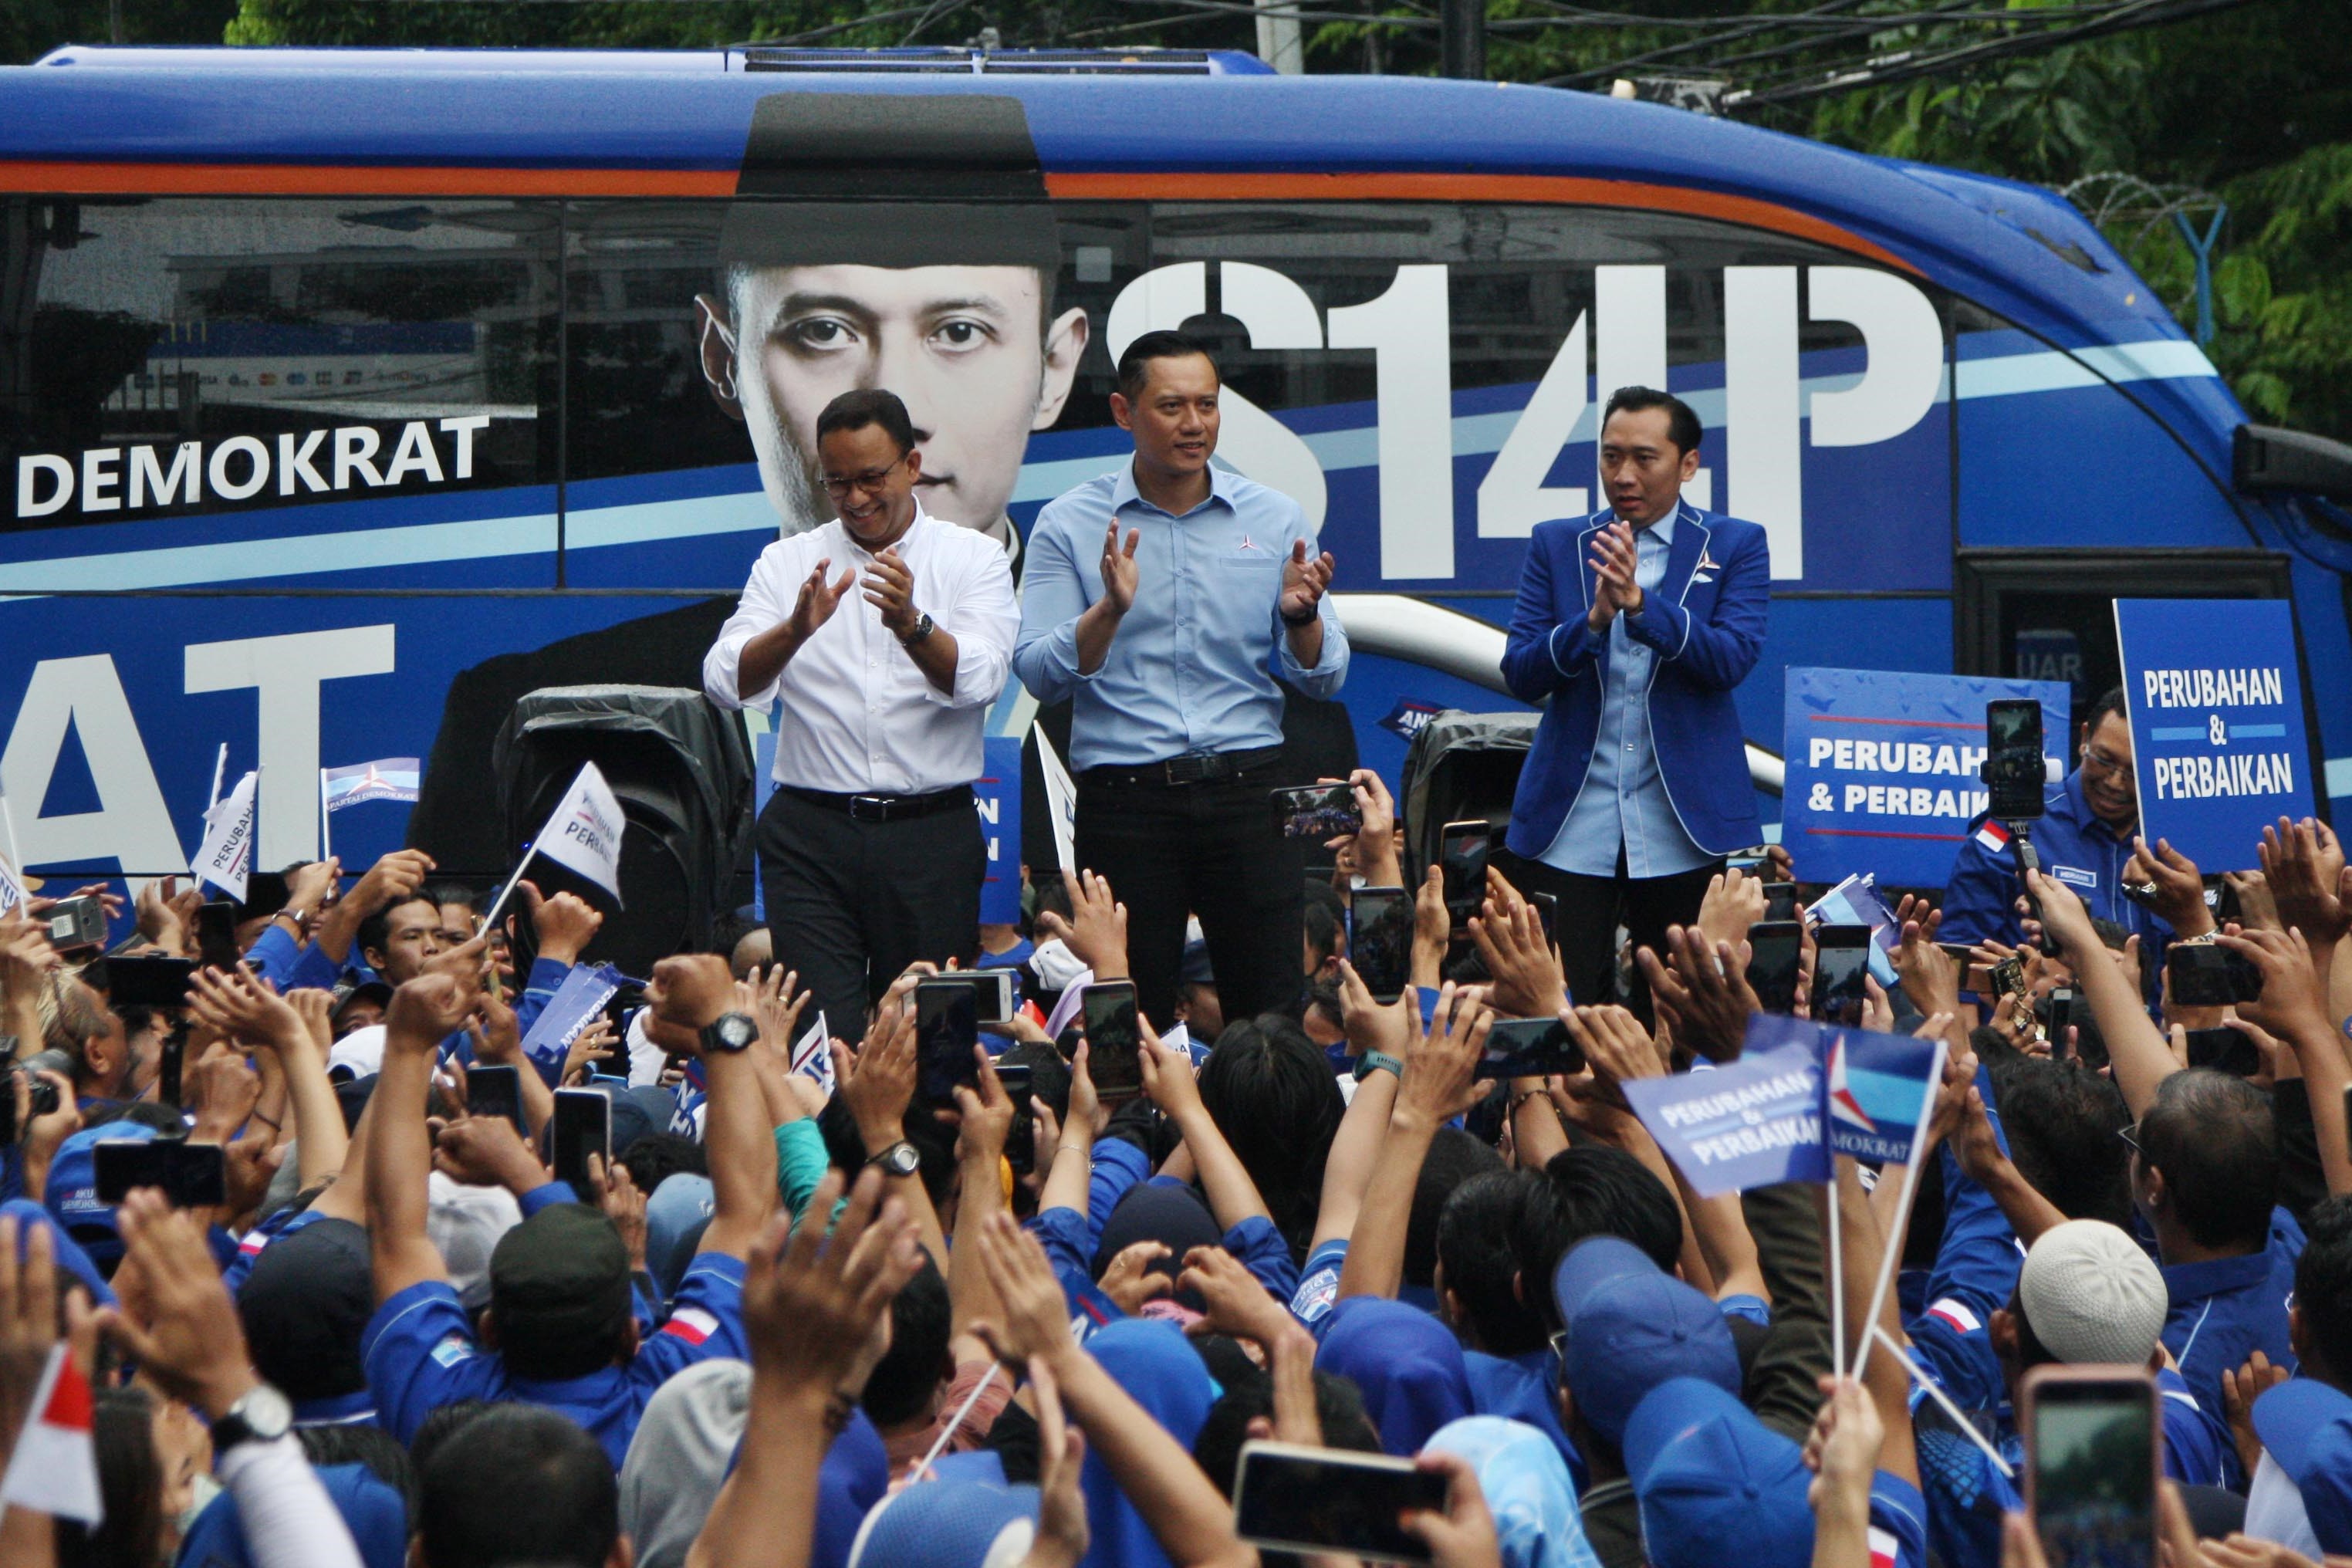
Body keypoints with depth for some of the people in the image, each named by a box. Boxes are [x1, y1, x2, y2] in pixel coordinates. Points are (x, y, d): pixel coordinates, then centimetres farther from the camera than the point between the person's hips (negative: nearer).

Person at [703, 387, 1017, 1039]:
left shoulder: (974, 560, 7)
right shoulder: (788, 563, 9)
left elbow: (978, 680, -10)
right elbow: (725, 681, -4)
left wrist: (911, 623, -29)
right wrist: (795, 630, -24)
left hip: (931, 836, 0)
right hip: (812, 833, 0)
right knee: (821, 1032, -9)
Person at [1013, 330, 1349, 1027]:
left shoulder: (1275, 519, 7)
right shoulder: (1068, 525, 3)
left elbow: (1324, 678, 6)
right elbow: (1040, 675, -6)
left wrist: (1302, 615, -15)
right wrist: (1110, 610, -21)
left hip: (1248, 792, 1)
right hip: (1125, 800, -1)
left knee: (1273, 1015, 0)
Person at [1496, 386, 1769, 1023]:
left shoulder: (1735, 546, 5)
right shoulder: (1556, 545, 10)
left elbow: (1732, 660, -10)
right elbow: (1520, 674, 1)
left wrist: (1640, 602, -23)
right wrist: (1594, 618, -17)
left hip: (1684, 827, -1)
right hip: (1571, 827, 1)